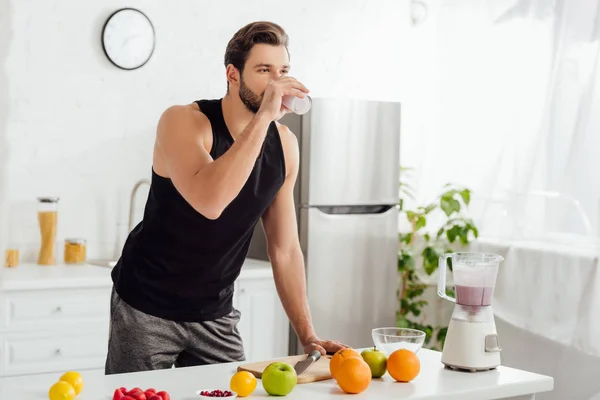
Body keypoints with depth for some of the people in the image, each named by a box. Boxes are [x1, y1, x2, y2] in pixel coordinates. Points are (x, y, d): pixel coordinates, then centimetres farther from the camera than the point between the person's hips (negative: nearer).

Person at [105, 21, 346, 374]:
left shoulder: (284, 144, -2)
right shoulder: (183, 121, -18)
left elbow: (285, 248, 4)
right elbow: (209, 201, -38)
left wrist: (308, 336, 0)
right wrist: (263, 117, -35)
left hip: (216, 315, 5)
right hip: (147, 307, -4)